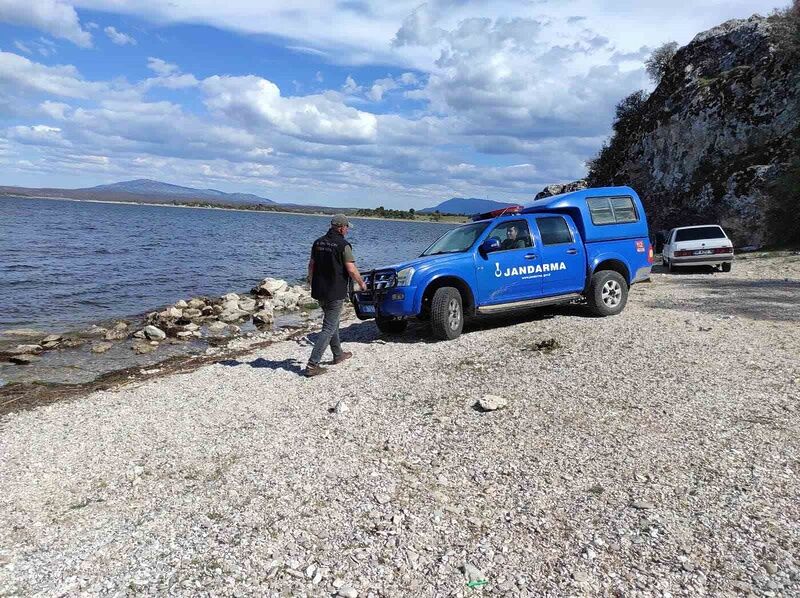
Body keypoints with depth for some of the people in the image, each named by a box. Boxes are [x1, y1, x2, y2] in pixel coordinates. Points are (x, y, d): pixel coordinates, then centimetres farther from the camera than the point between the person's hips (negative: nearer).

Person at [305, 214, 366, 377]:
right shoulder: (343, 245, -14)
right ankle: (312, 365, -8)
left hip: (319, 292, 8)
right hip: (335, 293, -8)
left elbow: (311, 265, 14)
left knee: (332, 322, 24)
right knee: (329, 328, -4)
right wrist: (361, 283, 1)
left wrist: (313, 283, 27)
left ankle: (338, 354, 37)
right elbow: (351, 270, -15)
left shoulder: (318, 243, 7)